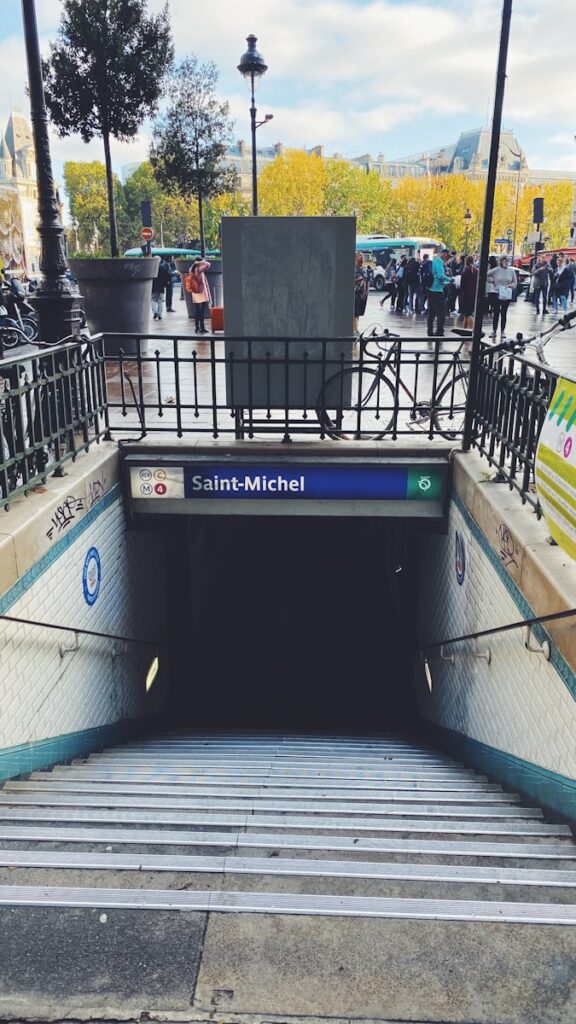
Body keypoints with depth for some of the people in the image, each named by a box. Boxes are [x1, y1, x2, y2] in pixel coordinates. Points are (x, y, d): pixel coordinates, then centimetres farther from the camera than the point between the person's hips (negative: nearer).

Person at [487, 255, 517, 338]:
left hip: (507, 295, 1)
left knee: (504, 313, 4)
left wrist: (510, 285, -11)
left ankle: (503, 331, 9)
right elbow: (486, 275, 4)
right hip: (497, 294, -1)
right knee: (496, 313, 2)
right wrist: (492, 280, -4)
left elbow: (515, 283, 8)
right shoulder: (496, 270, -3)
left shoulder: (511, 270, 4)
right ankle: (494, 331, 9)